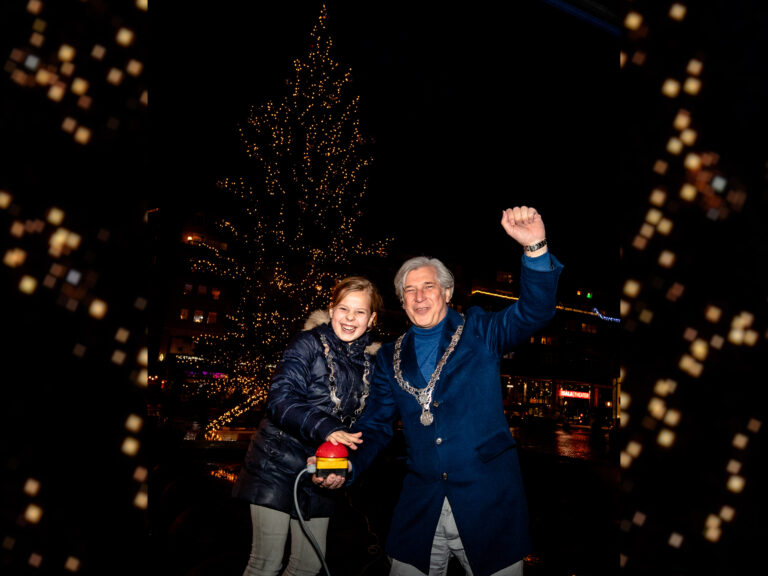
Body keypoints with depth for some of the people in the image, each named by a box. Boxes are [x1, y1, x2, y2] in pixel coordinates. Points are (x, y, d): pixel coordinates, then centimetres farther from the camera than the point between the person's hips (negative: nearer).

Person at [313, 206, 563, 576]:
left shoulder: (478, 332, 2)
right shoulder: (390, 357, 9)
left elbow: (533, 313, -12)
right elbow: (375, 426, 8)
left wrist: (535, 249, -28)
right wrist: (347, 465, -11)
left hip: (488, 502, -2)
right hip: (420, 507, 2)